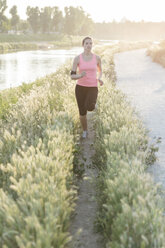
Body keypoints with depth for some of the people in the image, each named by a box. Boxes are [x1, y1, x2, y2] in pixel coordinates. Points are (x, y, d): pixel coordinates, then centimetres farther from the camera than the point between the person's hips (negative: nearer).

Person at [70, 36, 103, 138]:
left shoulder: (97, 58, -3)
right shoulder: (77, 58, -6)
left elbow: (100, 70, 17)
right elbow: (72, 76, -5)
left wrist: (99, 79, -5)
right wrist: (80, 76, -28)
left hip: (92, 88, -1)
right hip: (80, 87, 1)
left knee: (89, 108, -28)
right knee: (82, 113, 5)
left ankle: (92, 103, 12)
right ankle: (85, 131, 37)